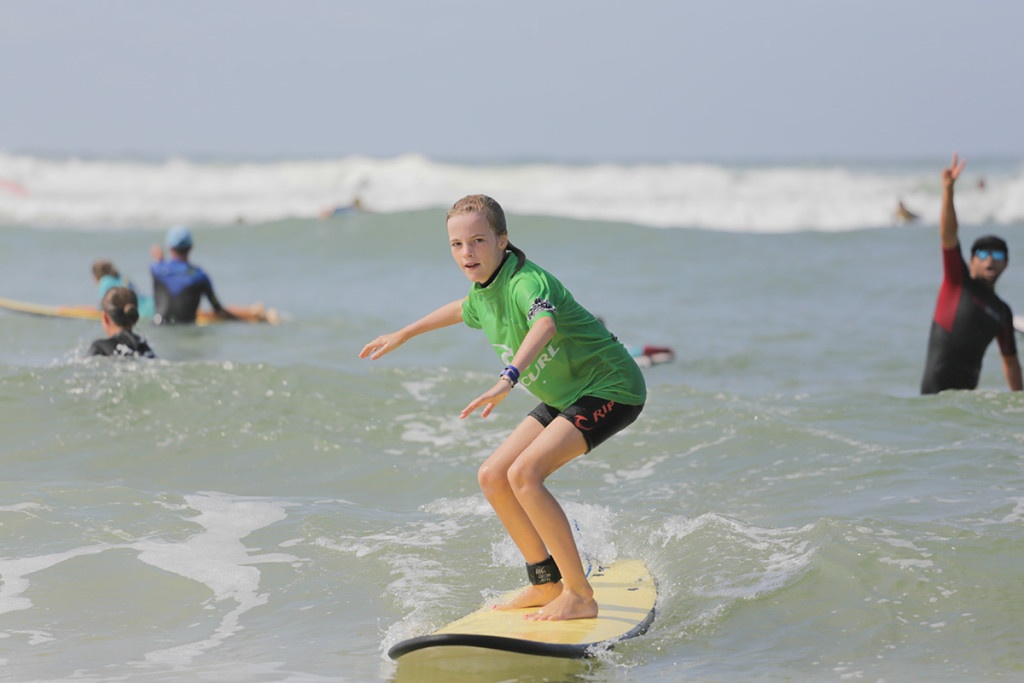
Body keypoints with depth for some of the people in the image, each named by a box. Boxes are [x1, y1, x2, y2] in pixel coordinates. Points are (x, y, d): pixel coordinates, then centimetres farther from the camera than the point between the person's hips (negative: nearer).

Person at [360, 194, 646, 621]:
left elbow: (545, 325, -50)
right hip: (565, 396, 10)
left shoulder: (526, 281, -26)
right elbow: (464, 310, 29)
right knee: (492, 477, 5)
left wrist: (507, 380, -65)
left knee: (524, 474, -25)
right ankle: (547, 584, 17)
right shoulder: (483, 291, 2)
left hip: (610, 388, -10)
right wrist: (402, 335, 38)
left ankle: (580, 596, -17)